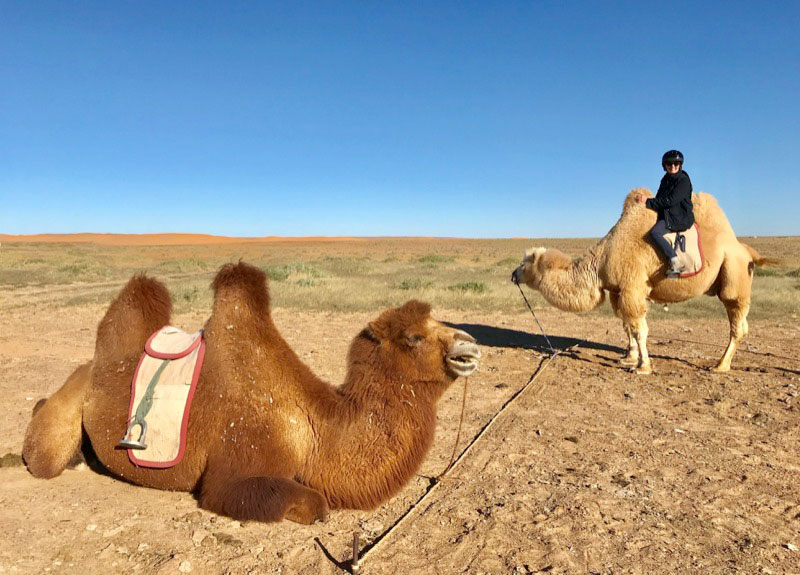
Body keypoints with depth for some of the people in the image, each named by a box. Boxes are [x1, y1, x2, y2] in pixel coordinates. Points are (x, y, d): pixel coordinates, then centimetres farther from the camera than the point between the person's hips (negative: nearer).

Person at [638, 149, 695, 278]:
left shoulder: (684, 181, -9)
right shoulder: (665, 180, 17)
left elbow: (670, 200, -18)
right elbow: (660, 199, 21)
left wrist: (648, 201, -13)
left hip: (680, 218, -9)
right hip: (667, 216, 9)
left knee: (655, 232, -30)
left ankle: (676, 263, -29)